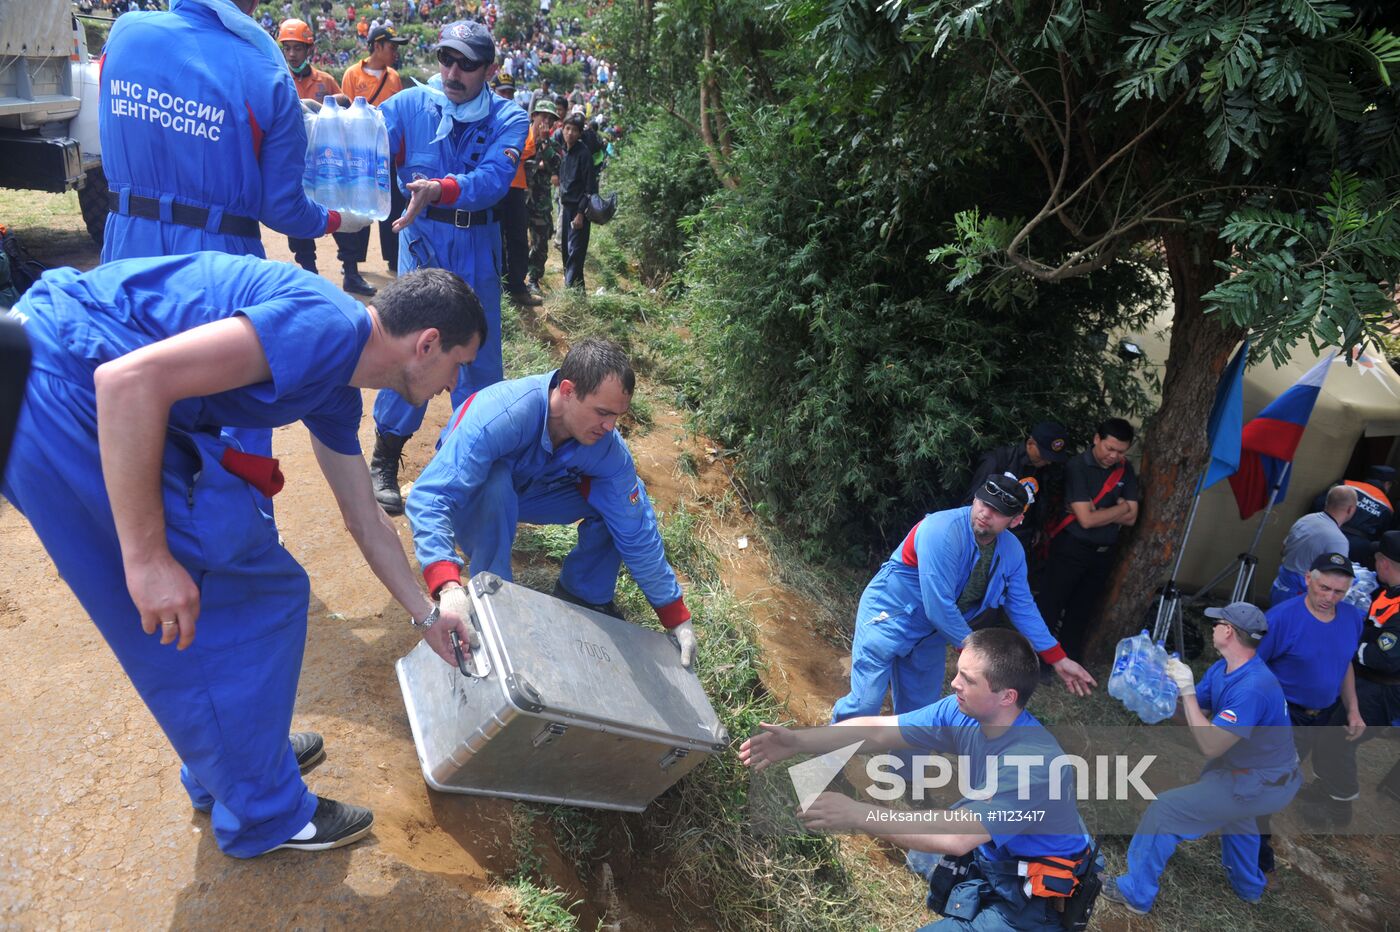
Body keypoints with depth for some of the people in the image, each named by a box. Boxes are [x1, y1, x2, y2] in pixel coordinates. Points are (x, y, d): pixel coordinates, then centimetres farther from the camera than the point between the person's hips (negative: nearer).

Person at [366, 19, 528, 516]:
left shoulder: (508, 118, -5)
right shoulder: (411, 104, -4)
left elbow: (493, 180, -23)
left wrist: (440, 189, -40)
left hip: (478, 250, 2)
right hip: (423, 243, -1)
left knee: (481, 354, 8)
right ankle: (384, 462, 12)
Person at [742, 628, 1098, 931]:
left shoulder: (1035, 761, -34)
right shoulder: (963, 713, -12)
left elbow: (956, 836, -40)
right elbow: (878, 730, -12)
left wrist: (856, 814, -39)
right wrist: (798, 741, -24)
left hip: (1035, 897, -7)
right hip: (990, 854, 8)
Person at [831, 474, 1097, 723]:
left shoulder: (1012, 551, -6)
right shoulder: (943, 531, -30)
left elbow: (1022, 607, 6)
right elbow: (938, 607, -30)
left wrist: (1058, 660, 3)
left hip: (930, 633, 7)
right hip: (889, 617, -7)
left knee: (919, 713, 14)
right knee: (866, 705, -10)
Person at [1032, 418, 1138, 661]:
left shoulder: (1125, 470, 2)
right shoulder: (1077, 467, -15)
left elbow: (1131, 518, -2)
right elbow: (1086, 520, -20)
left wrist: (1095, 512, -14)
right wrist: (1120, 507, -8)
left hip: (1104, 553, 5)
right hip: (1071, 549, -5)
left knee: (1081, 613, 16)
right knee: (1048, 607, 0)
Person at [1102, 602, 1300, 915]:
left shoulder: (1251, 688, -31)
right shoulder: (1222, 669, -2)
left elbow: (1209, 746, -30)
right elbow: (1191, 713, 3)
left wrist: (1187, 691, -28)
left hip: (1260, 785, -10)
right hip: (1269, 772, 10)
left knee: (1165, 810, -9)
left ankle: (1136, 893, 7)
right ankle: (1248, 885, 57)